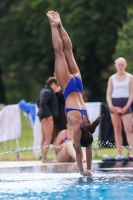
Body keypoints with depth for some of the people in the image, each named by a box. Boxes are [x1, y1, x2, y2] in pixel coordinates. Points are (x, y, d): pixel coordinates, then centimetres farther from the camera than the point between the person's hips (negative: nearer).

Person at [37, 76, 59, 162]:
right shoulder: (48, 92, -13)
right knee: (48, 138, -11)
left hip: (43, 116, 11)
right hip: (48, 117, -11)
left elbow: (39, 103, 25)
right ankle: (44, 158, -15)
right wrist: (48, 115, -22)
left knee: (44, 138, 11)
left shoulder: (44, 91, 18)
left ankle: (43, 157, 14)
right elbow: (43, 103, -25)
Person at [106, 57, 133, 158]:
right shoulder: (112, 78, 9)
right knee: (117, 130, 3)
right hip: (114, 103, 2)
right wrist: (111, 106, -9)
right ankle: (119, 154, 5)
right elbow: (108, 94, 8)